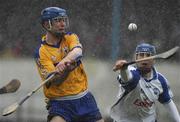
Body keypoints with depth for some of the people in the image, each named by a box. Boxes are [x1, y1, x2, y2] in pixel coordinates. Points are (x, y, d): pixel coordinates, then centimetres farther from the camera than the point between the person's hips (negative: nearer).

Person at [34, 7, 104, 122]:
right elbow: (54, 81, -16)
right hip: (59, 103, -4)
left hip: (84, 99, 4)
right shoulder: (41, 52, -6)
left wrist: (66, 60, -41)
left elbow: (78, 51, -20)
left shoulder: (70, 37, 5)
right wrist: (66, 69, -35)